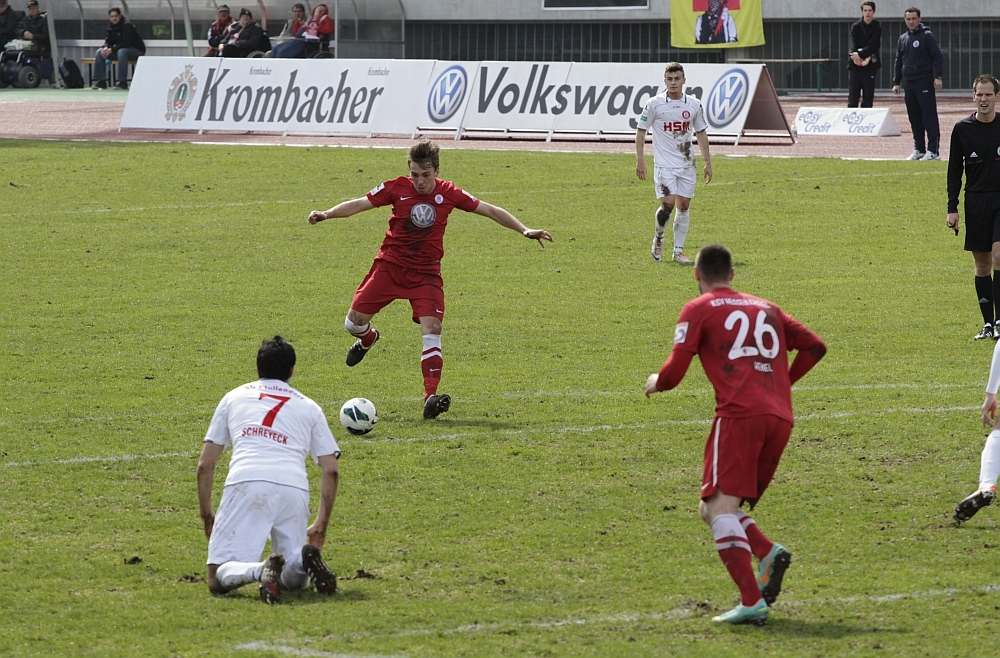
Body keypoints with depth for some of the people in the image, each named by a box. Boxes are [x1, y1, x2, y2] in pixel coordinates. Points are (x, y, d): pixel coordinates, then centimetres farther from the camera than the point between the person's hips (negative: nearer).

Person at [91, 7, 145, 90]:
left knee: (122, 52, -41)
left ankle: (122, 82, -36)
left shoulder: (127, 25, -19)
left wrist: (111, 50, -29)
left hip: (137, 50, -8)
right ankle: (101, 81, -6)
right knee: (99, 53, -6)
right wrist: (106, 48, -17)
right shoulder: (111, 26, 4)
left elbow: (126, 43, -26)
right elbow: (108, 41, 7)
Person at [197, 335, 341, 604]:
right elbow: (331, 472, 18)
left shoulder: (234, 397, 25)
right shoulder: (308, 407, 26)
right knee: (295, 579, 15)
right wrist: (321, 525, 25)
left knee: (219, 579, -2)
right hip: (294, 489, 2)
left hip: (245, 483, -2)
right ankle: (304, 560, -20)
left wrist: (207, 516, 30)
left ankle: (260, 571, -34)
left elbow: (205, 466, 22)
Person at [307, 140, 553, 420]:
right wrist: (326, 214, -21)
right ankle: (368, 338, 38)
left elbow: (490, 210, 2)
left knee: (432, 329, -18)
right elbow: (360, 204, -7)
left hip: (426, 273, 0)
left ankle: (430, 397, -21)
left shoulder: (448, 193, -5)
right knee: (354, 321, -1)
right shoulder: (397, 188, -8)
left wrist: (524, 230, -2)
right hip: (390, 266, 0)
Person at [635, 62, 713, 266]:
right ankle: (658, 240, 10)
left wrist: (707, 162, 11)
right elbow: (641, 132, 1)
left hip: (686, 164, 4)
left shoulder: (694, 105, 4)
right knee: (668, 203, -14)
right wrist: (640, 160, -6)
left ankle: (678, 251, 10)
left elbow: (701, 133, 14)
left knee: (684, 205, 2)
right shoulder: (654, 104, -5)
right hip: (664, 164, -4)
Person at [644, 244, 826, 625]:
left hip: (739, 415, -6)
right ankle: (769, 553, -11)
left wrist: (655, 383, 23)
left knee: (719, 508, -12)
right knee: (716, 509, 17)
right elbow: (814, 347, 20)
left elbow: (673, 374, 1)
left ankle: (752, 602, -30)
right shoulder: (766, 308, 25)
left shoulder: (699, 310, 8)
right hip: (781, 417, 6)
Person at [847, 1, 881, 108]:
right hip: (855, 66, 1)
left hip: (870, 67, -1)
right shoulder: (856, 27, 6)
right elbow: (853, 46, -6)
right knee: (853, 99, -2)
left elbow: (873, 46, -10)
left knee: (868, 98, 0)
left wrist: (860, 54, -24)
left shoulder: (877, 28, 3)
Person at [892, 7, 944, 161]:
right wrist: (896, 82, 16)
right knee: (914, 119, 8)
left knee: (929, 117, -9)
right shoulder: (903, 39, 16)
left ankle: (933, 151, -11)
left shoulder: (926, 36, -4)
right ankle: (919, 149, 13)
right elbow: (898, 62, 22)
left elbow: (938, 57, -8)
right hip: (909, 84, 7)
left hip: (925, 83, -7)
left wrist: (938, 77, -18)